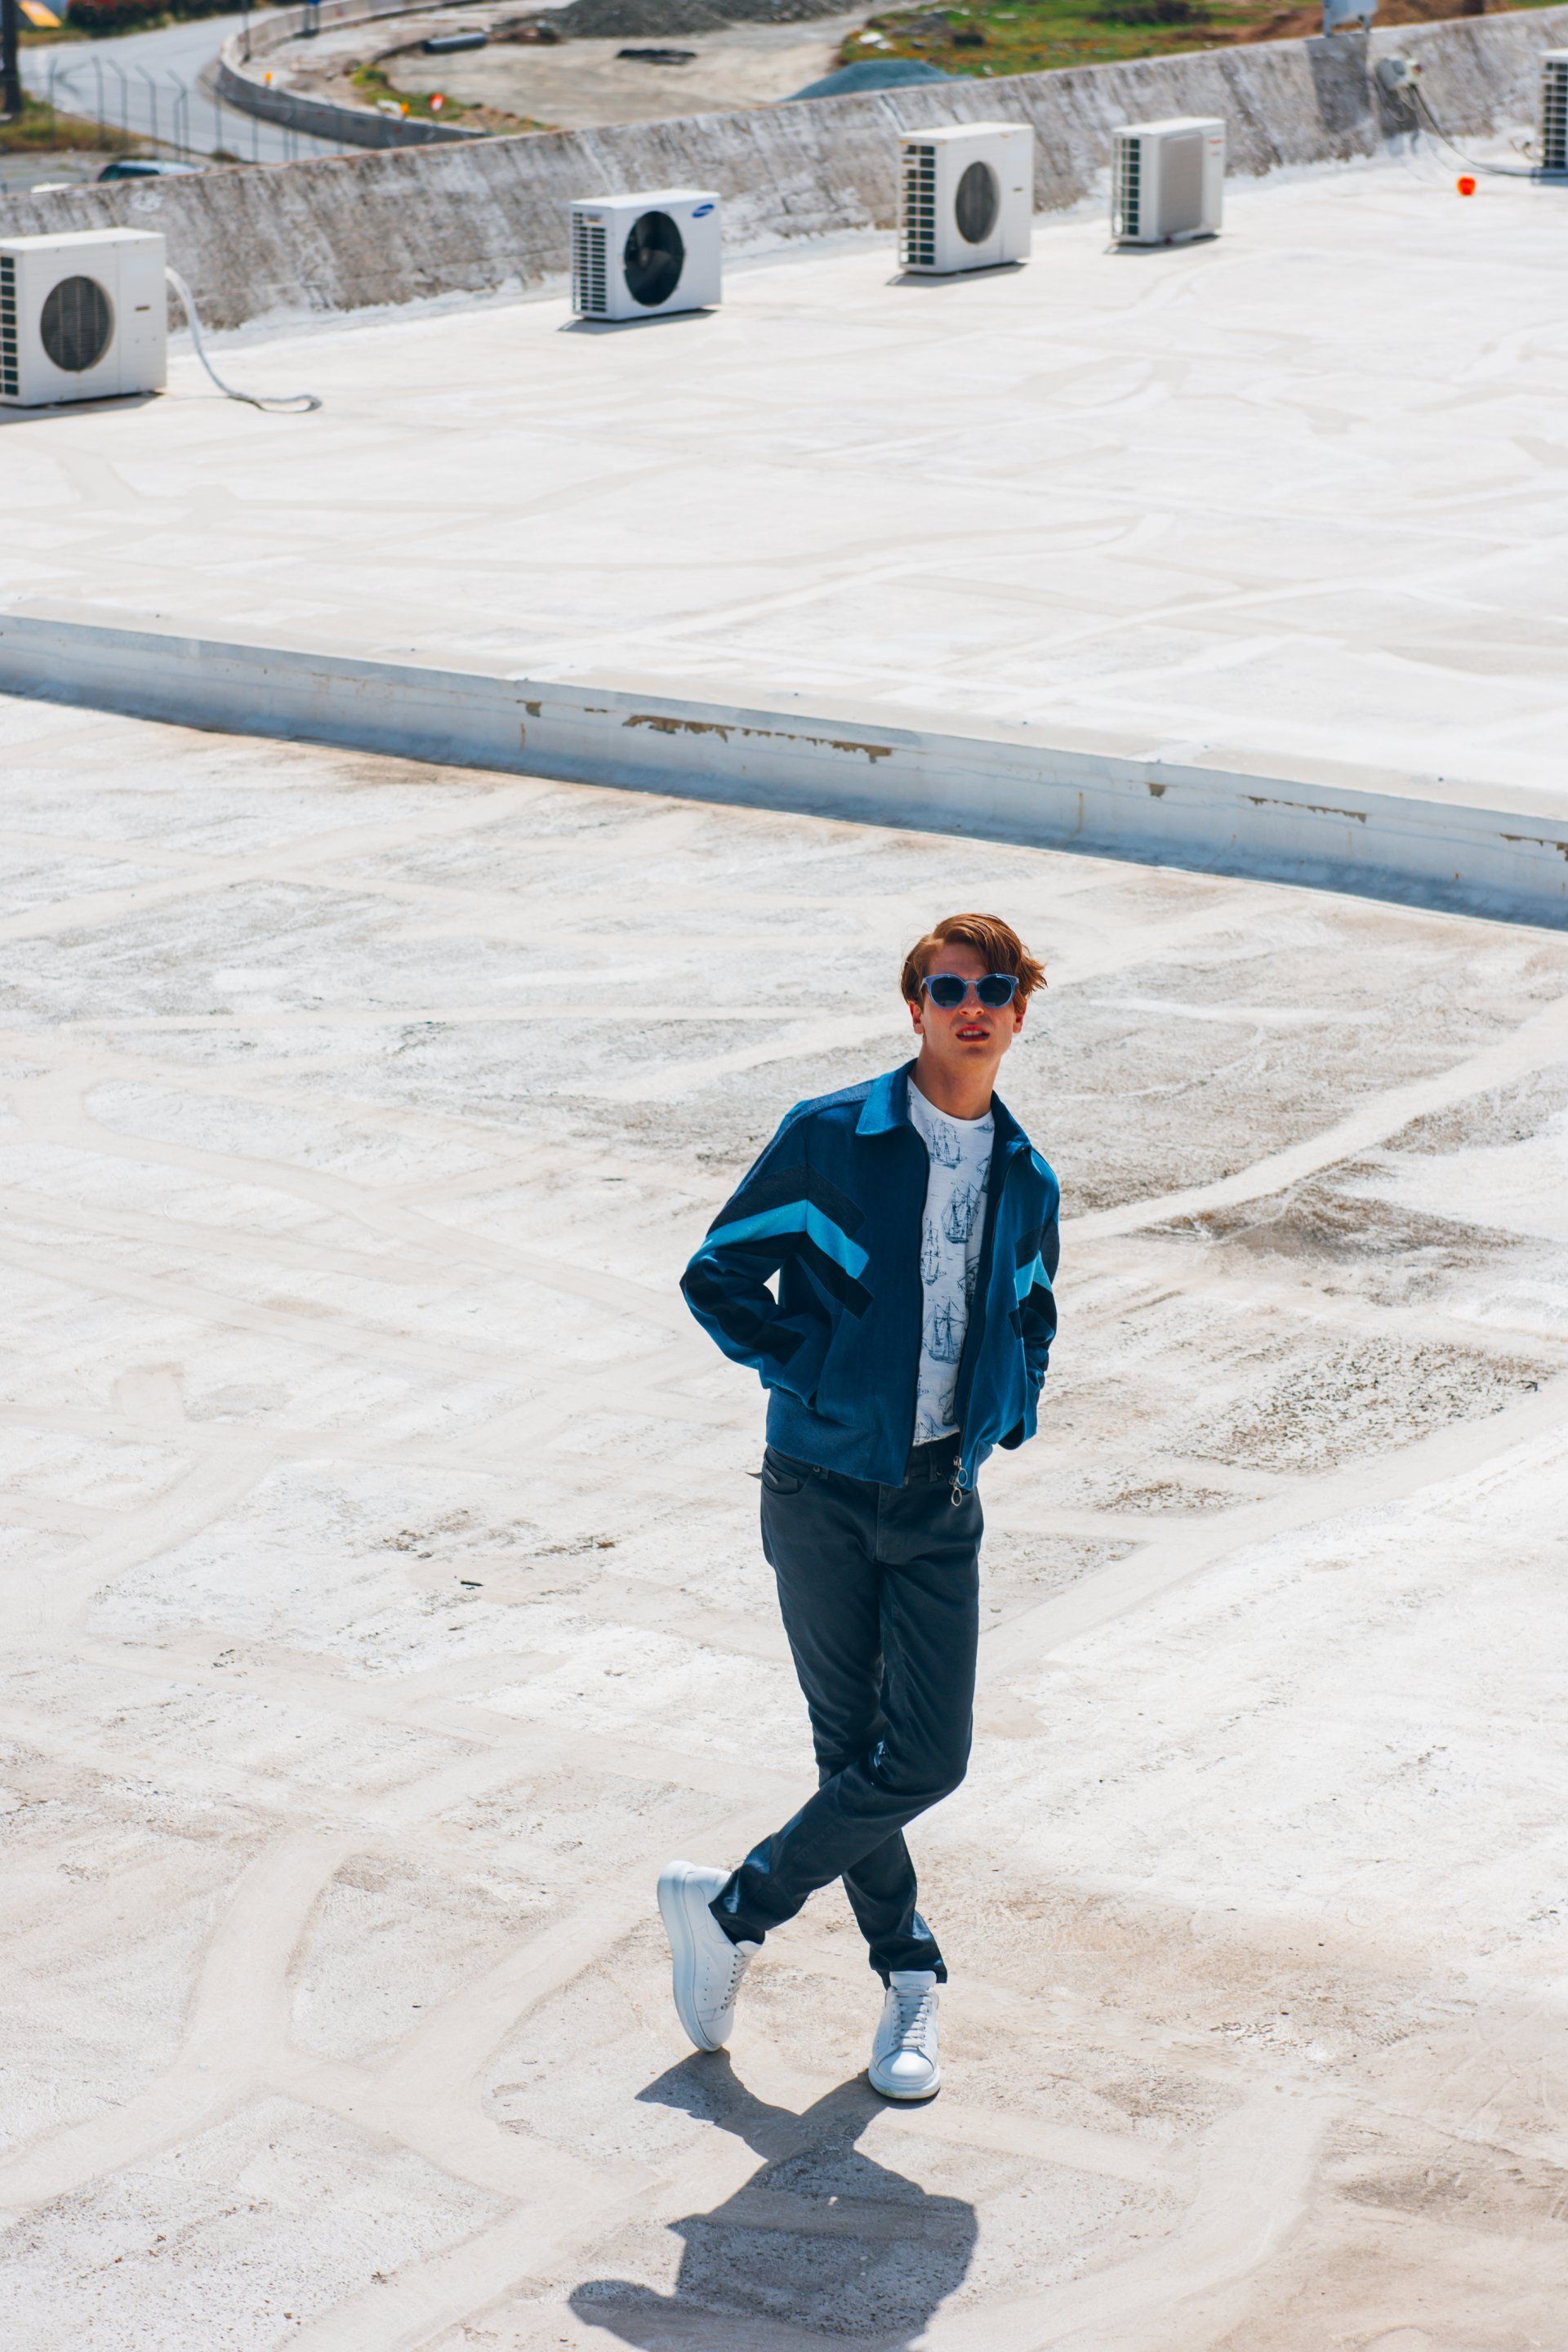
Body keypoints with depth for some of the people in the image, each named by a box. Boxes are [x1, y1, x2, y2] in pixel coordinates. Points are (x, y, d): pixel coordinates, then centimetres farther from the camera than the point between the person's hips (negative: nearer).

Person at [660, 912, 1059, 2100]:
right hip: (824, 1494, -3)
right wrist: (809, 1377, -7)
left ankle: (733, 1909, 12)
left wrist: (1006, 1411, 5)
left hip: (941, 1500, 3)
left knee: (928, 1758, -6)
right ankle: (908, 1977, 23)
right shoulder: (829, 1141, -6)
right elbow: (718, 1276, 0)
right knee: (855, 1751, 4)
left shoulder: (1026, 1180, 7)